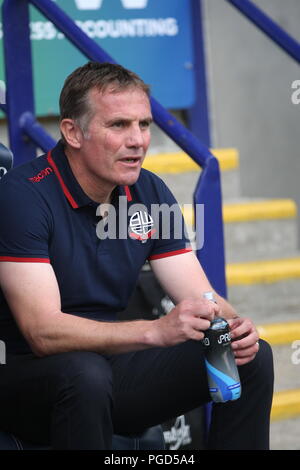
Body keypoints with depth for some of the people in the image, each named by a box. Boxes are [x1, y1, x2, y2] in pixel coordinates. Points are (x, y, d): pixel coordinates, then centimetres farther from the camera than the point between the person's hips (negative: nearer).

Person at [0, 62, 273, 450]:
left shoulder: (150, 193, 4)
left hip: (113, 363, 6)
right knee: (86, 373, -39)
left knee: (253, 357, -6)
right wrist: (156, 331, -39)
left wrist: (232, 327, -22)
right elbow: (42, 331, -28)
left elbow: (201, 300, 3)